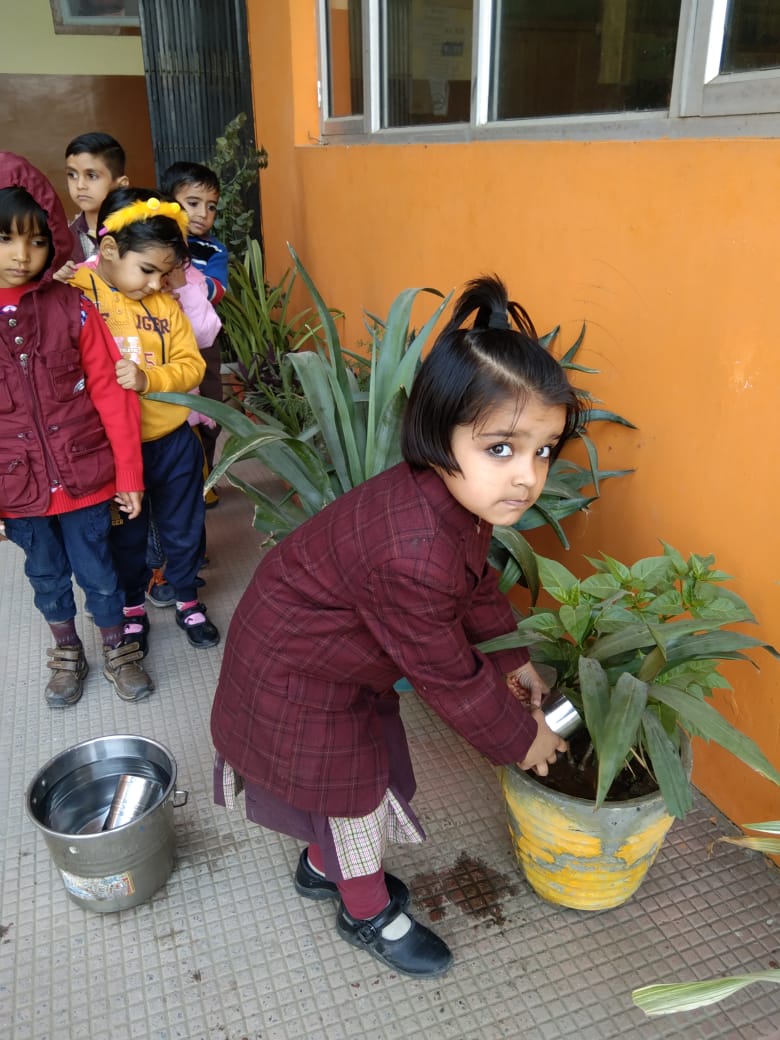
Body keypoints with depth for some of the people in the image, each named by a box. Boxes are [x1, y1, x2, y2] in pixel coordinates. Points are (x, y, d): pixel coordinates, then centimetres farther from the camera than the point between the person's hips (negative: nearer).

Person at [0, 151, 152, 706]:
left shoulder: (72, 308, -8)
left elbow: (110, 394, -6)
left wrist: (129, 474, -6)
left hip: (84, 475, -1)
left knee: (98, 570, 13)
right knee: (46, 575, 20)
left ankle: (118, 649, 37)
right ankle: (67, 653, 42)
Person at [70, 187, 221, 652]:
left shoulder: (166, 304, -1)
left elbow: (191, 365, -6)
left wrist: (148, 378, -22)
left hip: (173, 442, 3)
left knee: (184, 529, 19)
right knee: (125, 537, 18)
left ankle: (188, 601, 42)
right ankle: (133, 609, 41)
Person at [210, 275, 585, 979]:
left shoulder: (458, 493, -14)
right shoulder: (412, 555, -42)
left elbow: (476, 583, 6)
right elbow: (449, 680, -27)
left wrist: (515, 660, 11)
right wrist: (521, 741, -11)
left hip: (336, 648, 8)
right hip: (298, 674, -8)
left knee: (366, 760, 26)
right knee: (354, 786, 12)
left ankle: (323, 865, 54)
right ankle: (369, 912, 42)